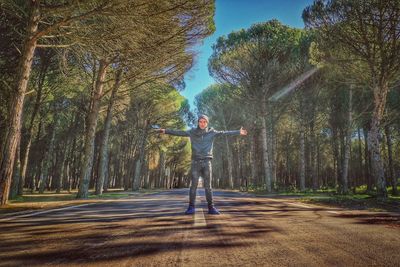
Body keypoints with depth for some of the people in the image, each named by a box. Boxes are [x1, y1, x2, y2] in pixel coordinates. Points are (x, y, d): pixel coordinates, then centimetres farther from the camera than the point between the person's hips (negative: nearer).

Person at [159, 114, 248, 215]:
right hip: (196, 162, 0)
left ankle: (211, 207, 5)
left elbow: (224, 133, 1)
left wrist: (238, 132, -3)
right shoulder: (192, 132, 5)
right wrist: (166, 131, -4)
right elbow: (179, 132, 3)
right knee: (194, 185, -4)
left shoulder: (211, 132, 5)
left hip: (207, 162, 0)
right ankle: (191, 207, 1)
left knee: (208, 186, 2)